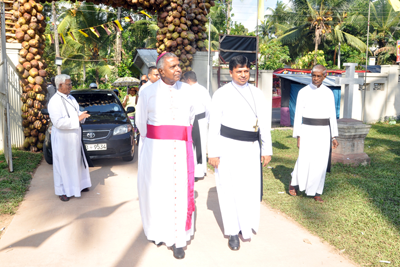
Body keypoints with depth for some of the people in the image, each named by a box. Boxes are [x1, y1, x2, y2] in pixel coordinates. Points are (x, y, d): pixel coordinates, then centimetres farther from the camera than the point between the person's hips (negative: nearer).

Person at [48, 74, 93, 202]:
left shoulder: (71, 98, 9)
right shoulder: (54, 101, -17)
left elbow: (76, 113, 18)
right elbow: (58, 122, -25)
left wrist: (82, 115, -6)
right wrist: (77, 119, -25)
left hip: (74, 135, 8)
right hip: (62, 138, -8)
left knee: (77, 161, 17)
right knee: (63, 163, 3)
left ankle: (79, 185, 33)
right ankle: (62, 191, 16)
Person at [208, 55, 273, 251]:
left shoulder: (257, 94, 9)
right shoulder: (221, 94, 0)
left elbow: (264, 124, 11)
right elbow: (214, 125, -3)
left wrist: (267, 150, 7)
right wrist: (213, 152, -7)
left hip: (251, 148, 3)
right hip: (228, 147, -3)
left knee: (251, 188, 4)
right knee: (229, 188, 3)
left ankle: (245, 226, 27)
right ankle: (233, 232, 17)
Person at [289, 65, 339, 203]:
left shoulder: (329, 93, 7)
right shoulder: (303, 92, -1)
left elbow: (332, 115, 10)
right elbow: (298, 115, -2)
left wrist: (334, 136, 7)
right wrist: (298, 136, -6)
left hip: (323, 131, 3)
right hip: (307, 130, -2)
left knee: (321, 162, 3)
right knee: (304, 160, -7)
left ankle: (316, 192, 16)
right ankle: (294, 182, 19)